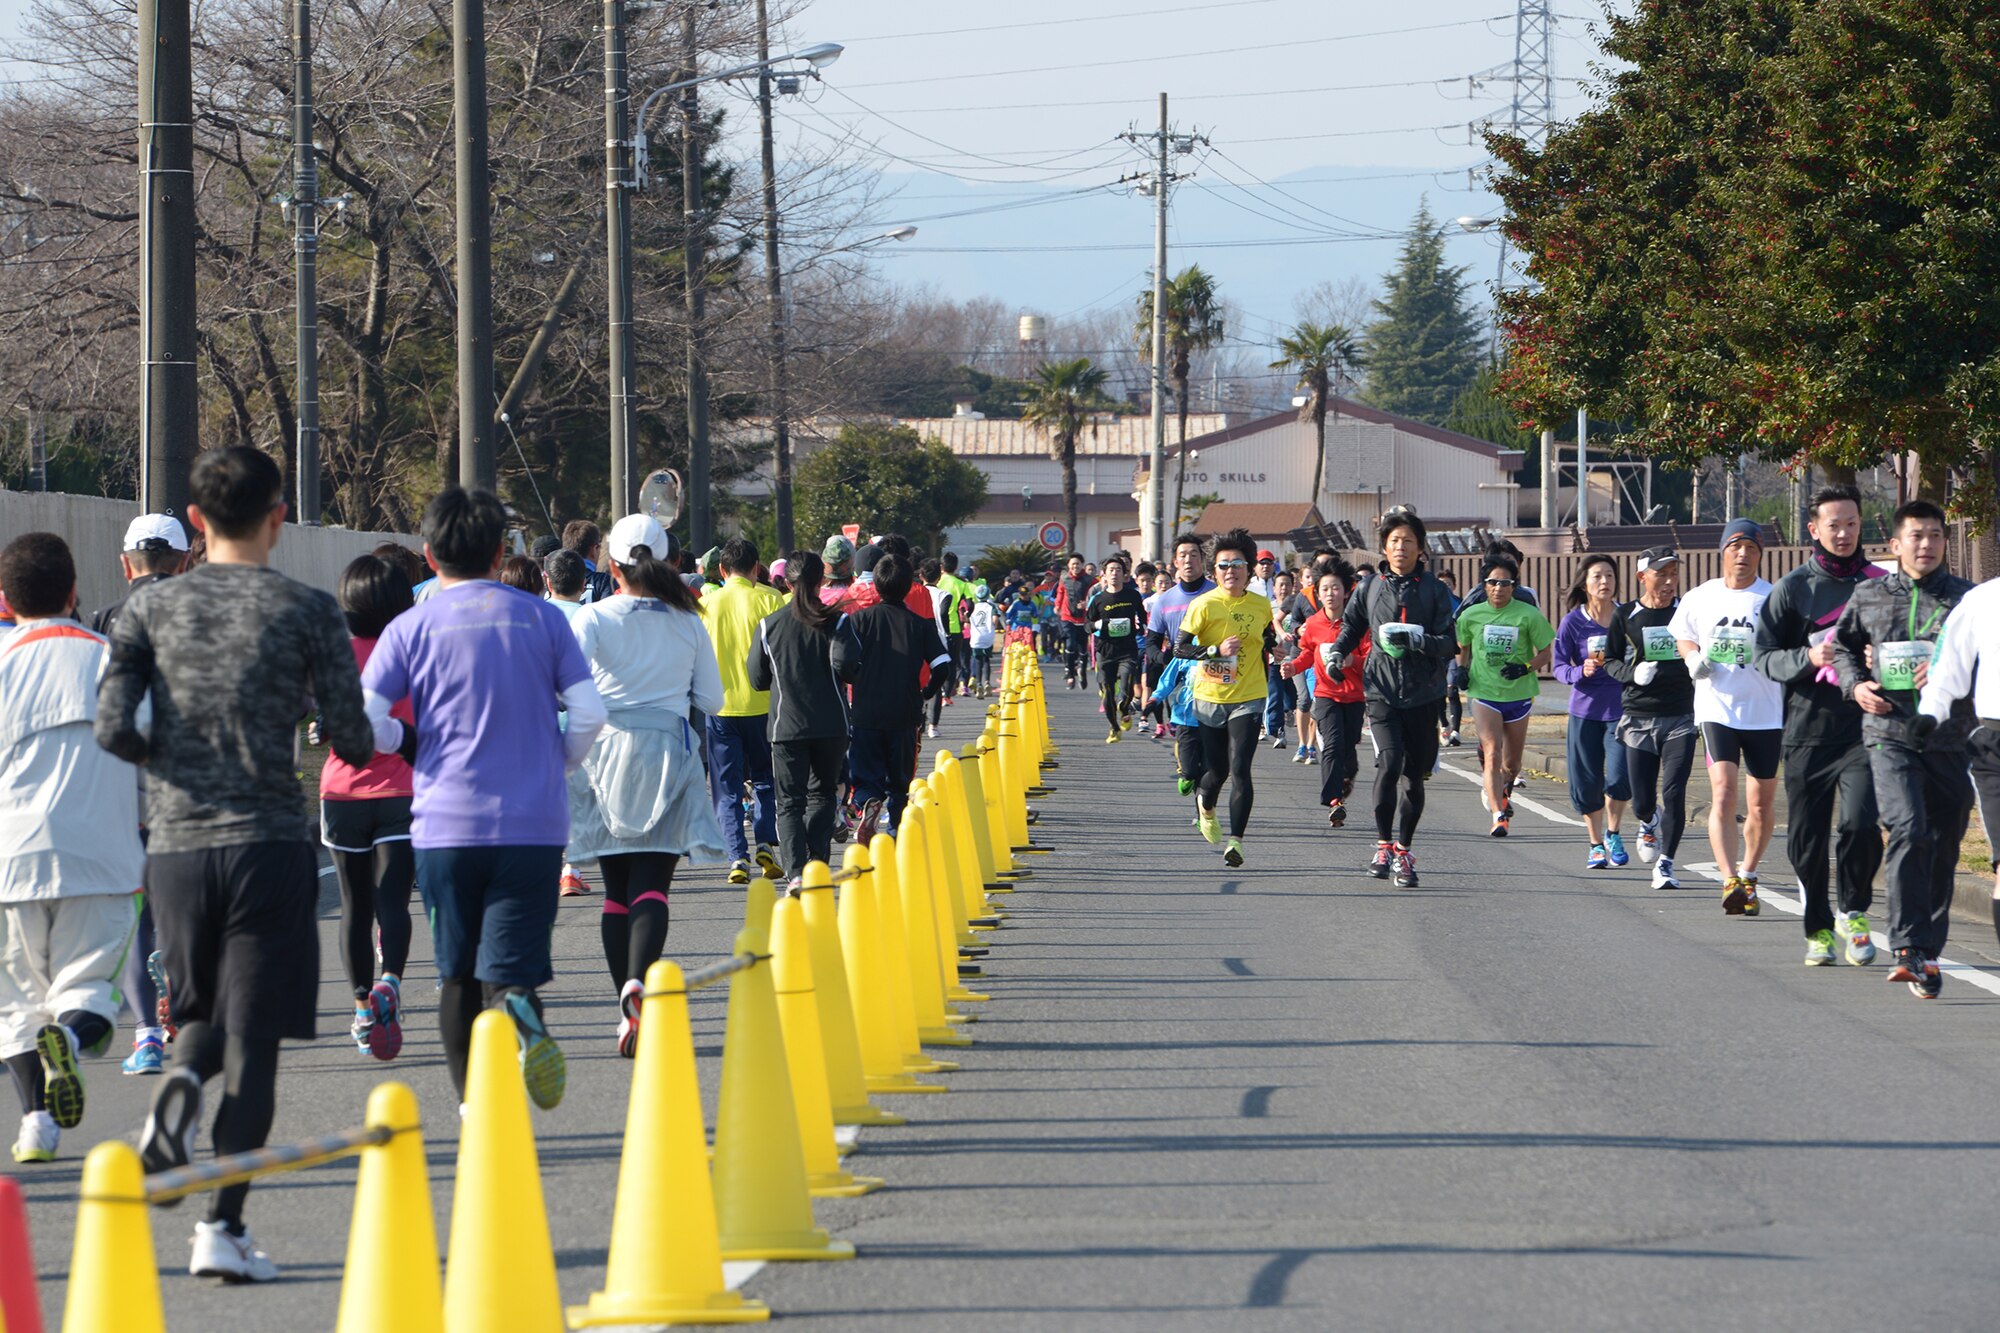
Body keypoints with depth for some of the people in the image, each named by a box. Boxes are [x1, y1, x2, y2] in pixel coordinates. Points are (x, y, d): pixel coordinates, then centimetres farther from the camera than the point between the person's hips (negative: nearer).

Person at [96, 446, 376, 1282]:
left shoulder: (152, 608, 4)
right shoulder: (307, 612, -2)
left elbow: (113, 728, -5)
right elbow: (351, 742, -3)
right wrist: (361, 738, 20)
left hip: (176, 844, 3)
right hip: (269, 844, -2)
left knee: (204, 1009, 23)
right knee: (252, 1038, 1)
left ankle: (181, 1080, -11)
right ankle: (223, 1228, -7)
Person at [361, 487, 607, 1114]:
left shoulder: (411, 629, 0)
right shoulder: (541, 618, 4)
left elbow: (364, 724, -6)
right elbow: (589, 713, -1)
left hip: (446, 826, 0)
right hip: (534, 824, 0)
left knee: (458, 974, 14)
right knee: (509, 968, -2)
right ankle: (519, 1017, -36)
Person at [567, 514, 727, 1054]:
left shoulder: (594, 618, -4)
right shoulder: (687, 623, 3)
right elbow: (711, 700, 8)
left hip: (608, 752, 0)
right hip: (668, 755, 0)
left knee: (617, 889, 9)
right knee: (652, 884, -6)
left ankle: (628, 1009, 8)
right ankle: (639, 982, -32)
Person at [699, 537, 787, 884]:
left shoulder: (707, 602, 1)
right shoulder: (769, 599, -5)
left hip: (719, 704, 1)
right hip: (761, 703, -1)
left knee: (727, 788, 5)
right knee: (765, 778, 17)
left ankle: (737, 857, -6)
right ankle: (766, 844, 2)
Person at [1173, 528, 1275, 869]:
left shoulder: (1261, 606, 2)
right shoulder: (1204, 605, -9)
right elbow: (1180, 647, -12)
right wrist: (1216, 651, -22)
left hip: (1248, 699, 1)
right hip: (1209, 698, -1)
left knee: (1239, 769, -14)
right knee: (1216, 770, 10)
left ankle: (1236, 839, -14)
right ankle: (1205, 806, 45)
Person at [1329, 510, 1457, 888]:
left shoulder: (1434, 591, 3)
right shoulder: (1370, 587, 7)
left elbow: (1450, 644, -2)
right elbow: (1352, 624, 24)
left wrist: (1419, 640, -20)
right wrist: (1337, 652, 6)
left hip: (1423, 694, 0)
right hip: (1382, 690, 0)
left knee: (1414, 775, 4)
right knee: (1389, 762, -19)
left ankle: (1403, 851, 18)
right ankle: (1383, 844, -4)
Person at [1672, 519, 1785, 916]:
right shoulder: (1699, 599, 5)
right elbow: (1682, 635, 21)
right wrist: (1693, 657, 1)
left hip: (1765, 714, 0)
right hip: (1717, 709, 0)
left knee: (1761, 803, 8)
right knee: (1723, 793, -16)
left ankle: (1748, 874, 29)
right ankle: (1730, 881, -24)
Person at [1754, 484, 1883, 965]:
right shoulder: (1793, 589, 5)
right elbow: (1766, 656, 4)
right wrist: (1811, 658, -15)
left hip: (1864, 727, -1)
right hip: (1808, 730, 1)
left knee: (1859, 823, -18)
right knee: (1806, 838, 3)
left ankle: (1854, 912, 3)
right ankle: (1818, 930, 20)